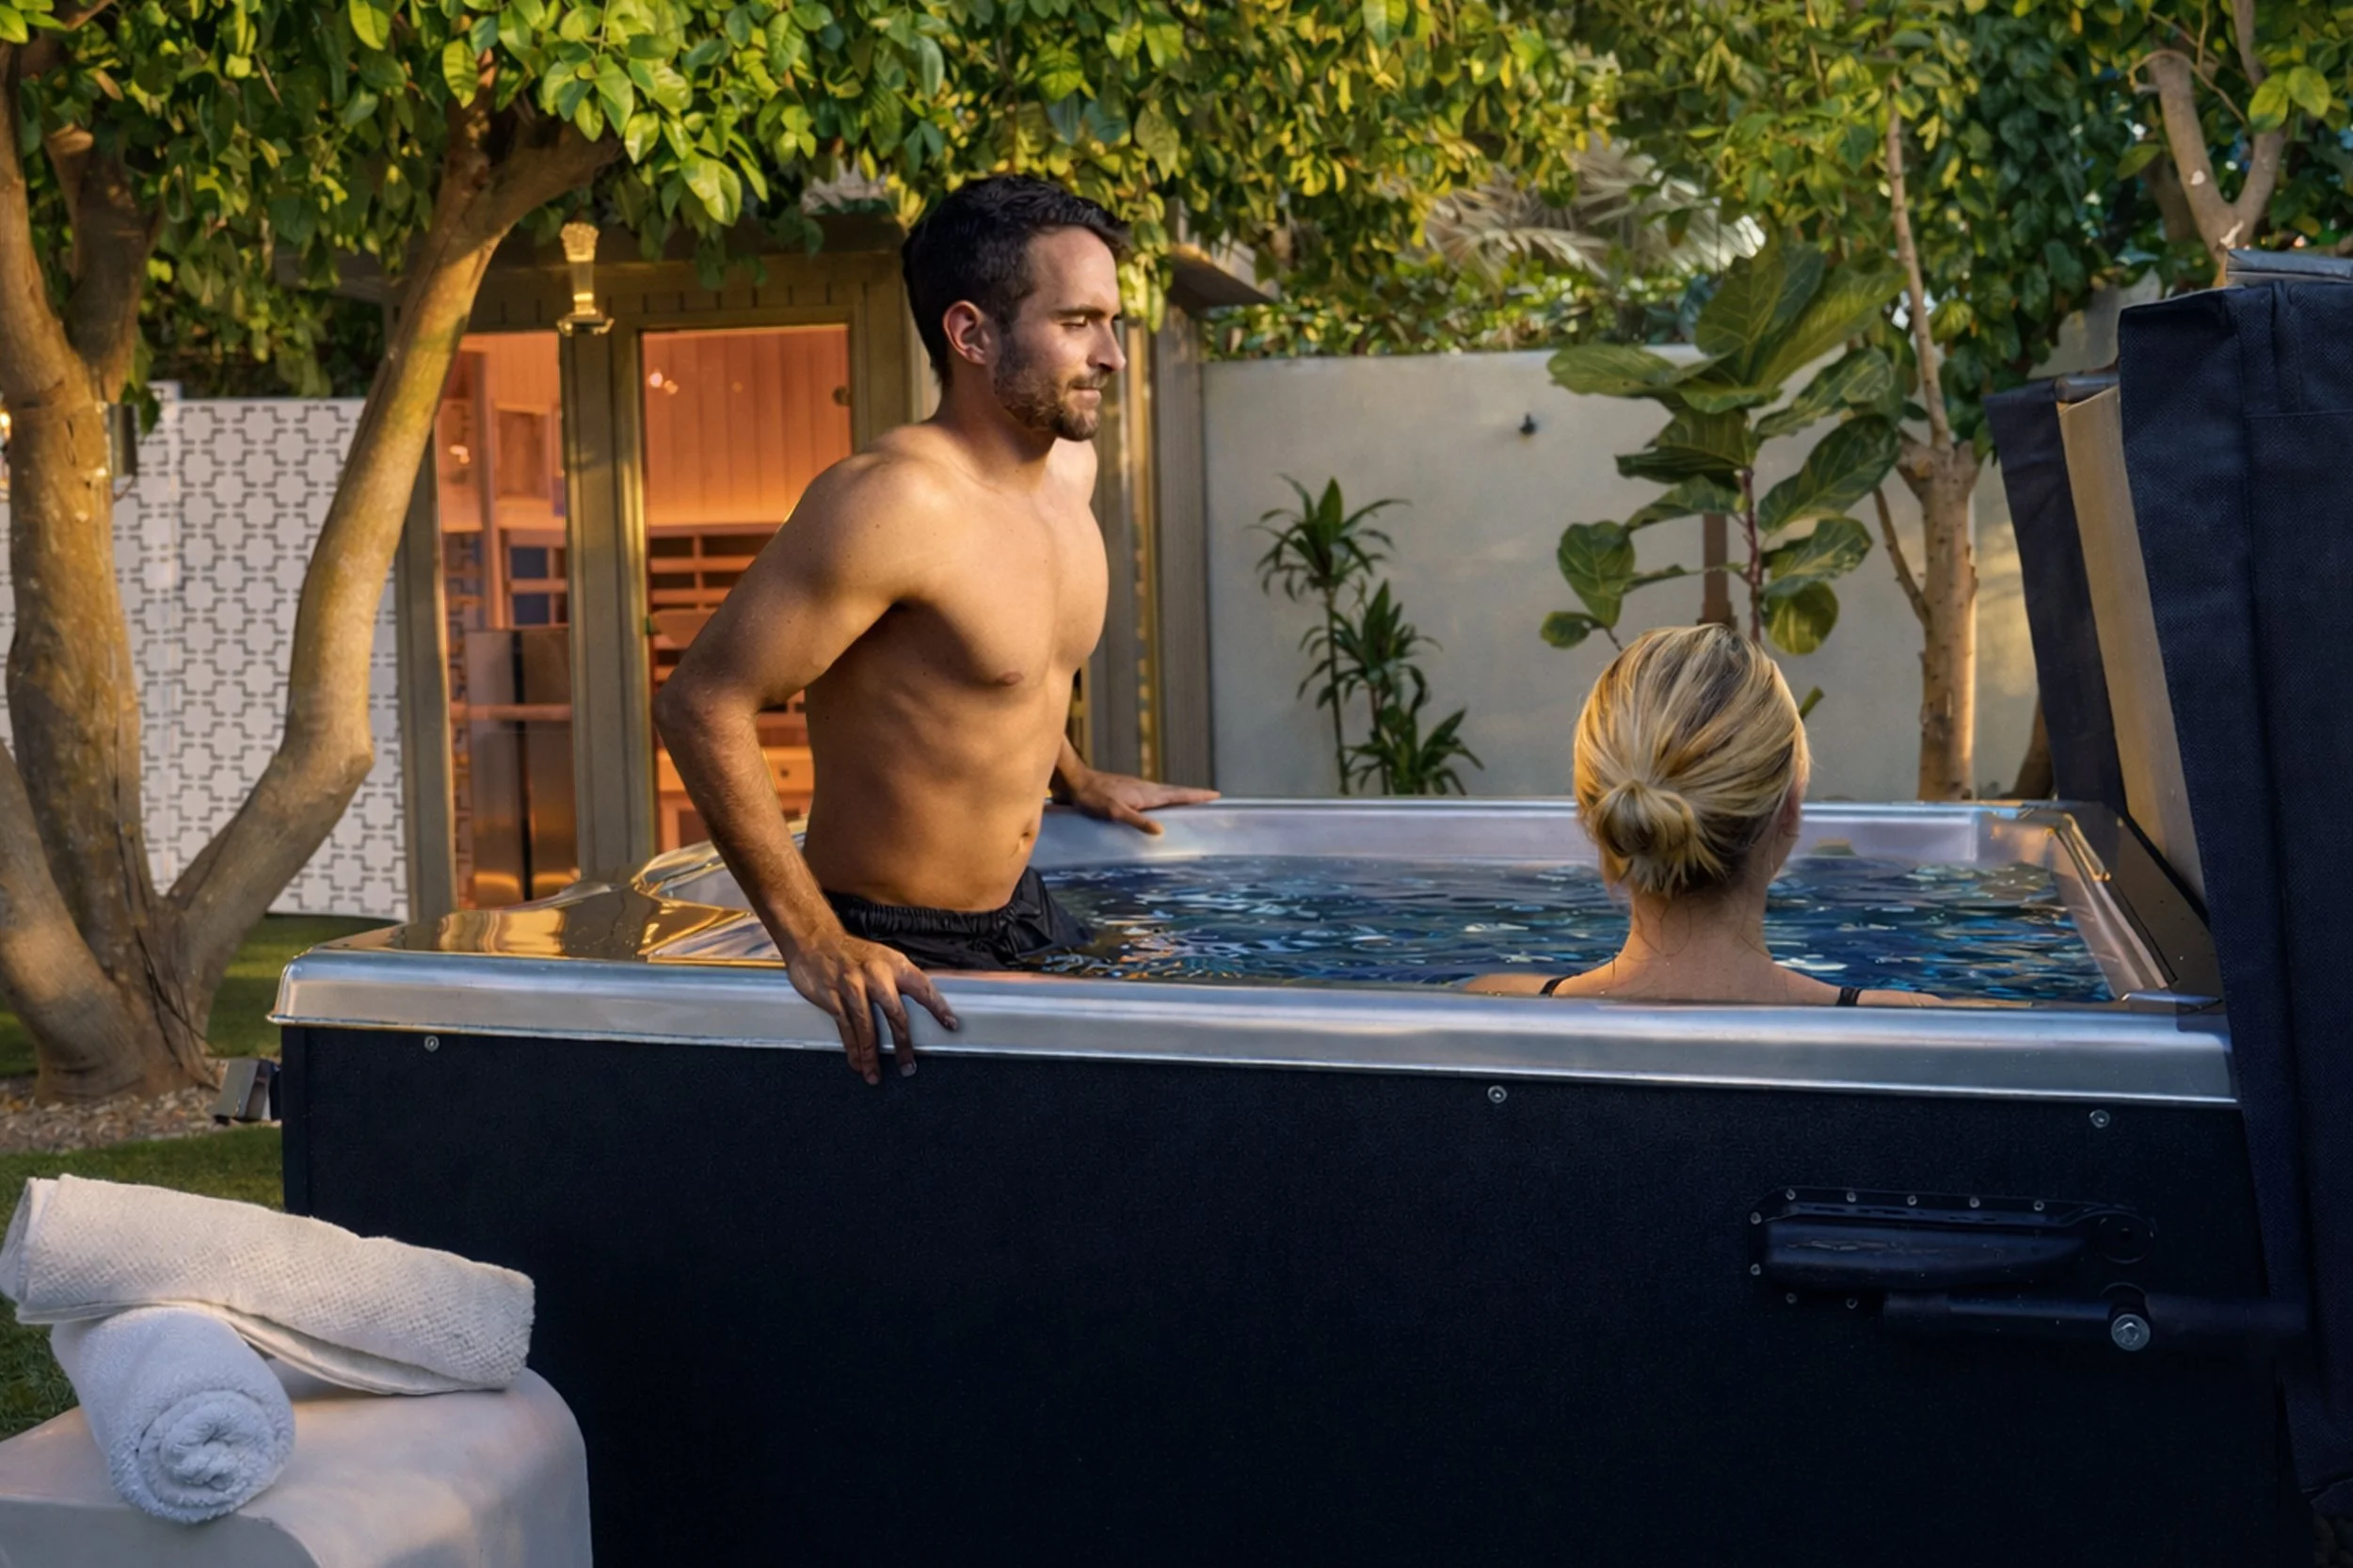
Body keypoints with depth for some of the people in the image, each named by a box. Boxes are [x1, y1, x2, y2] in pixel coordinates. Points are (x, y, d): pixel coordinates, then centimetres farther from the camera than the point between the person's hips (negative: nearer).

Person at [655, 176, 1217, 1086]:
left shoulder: (1069, 466, 2)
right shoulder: (891, 503, -25)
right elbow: (701, 706, -26)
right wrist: (811, 942, -28)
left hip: (1021, 911, 8)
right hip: (894, 954, -8)